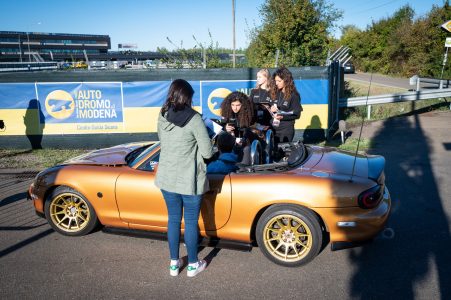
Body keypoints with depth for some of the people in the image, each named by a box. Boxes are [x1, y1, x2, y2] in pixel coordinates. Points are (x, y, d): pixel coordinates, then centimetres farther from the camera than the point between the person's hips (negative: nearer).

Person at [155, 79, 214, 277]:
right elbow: (207, 152, -14)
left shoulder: (162, 117, 0)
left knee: (173, 219, 18)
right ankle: (193, 265, 27)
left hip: (166, 178, 5)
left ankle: (174, 263, 31)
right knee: (191, 221, 11)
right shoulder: (193, 118, -17)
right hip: (189, 180, -5)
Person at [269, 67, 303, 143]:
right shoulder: (275, 93, 9)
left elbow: (297, 114, -8)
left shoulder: (293, 95, -5)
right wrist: (271, 110, -5)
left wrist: (282, 116, -20)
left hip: (286, 129, -5)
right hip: (273, 128, 5)